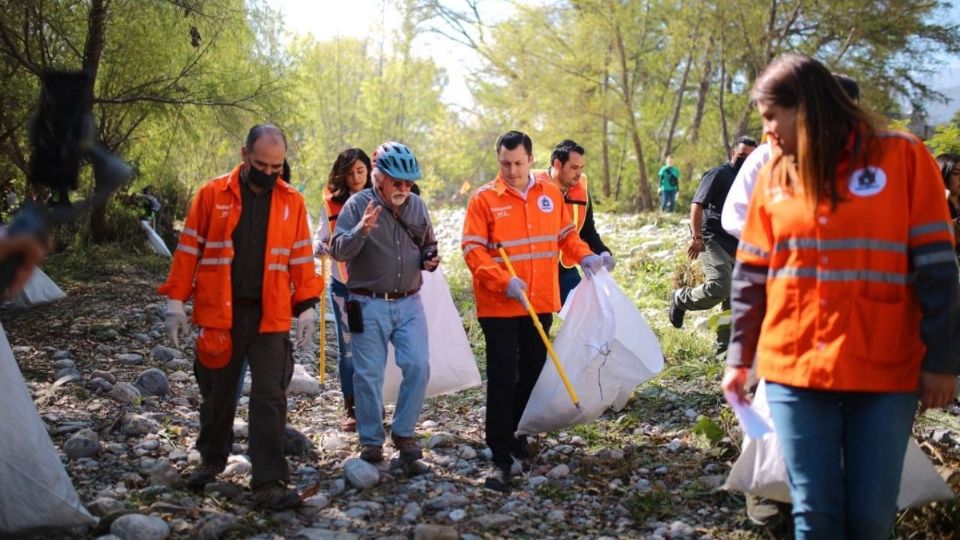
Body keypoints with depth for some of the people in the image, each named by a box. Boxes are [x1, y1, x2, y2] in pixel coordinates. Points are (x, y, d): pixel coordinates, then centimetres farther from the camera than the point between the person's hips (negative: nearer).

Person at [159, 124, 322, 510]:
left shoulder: (292, 201, 3)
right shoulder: (212, 195, -1)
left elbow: (300, 258, 7)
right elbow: (189, 250, 2)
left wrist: (306, 307, 2)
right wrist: (176, 301, -1)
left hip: (271, 317, 0)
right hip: (219, 315, 0)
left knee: (269, 399, -3)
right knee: (217, 393, 14)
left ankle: (269, 483, 1)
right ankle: (212, 460, 36)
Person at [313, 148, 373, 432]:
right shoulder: (333, 203, 1)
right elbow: (318, 240, 2)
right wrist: (323, 246, -21)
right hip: (343, 284, 0)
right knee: (348, 348, 4)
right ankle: (350, 408, 14)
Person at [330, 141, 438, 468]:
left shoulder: (417, 206, 7)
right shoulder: (358, 204, -6)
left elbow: (429, 244, 22)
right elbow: (338, 250, -13)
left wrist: (430, 259, -1)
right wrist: (361, 231, -31)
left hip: (409, 303, 3)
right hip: (369, 304, -3)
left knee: (418, 366, -5)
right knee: (369, 374, 3)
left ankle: (403, 433, 13)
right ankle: (371, 441, 17)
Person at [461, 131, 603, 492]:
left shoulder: (551, 194, 5)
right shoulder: (484, 199, -7)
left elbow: (566, 235, 15)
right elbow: (472, 250, -11)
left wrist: (584, 256, -4)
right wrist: (504, 281, -23)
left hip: (541, 304, 5)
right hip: (499, 307, -4)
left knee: (533, 374, 15)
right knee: (502, 380, -4)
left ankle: (519, 437, 34)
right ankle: (501, 459, 0)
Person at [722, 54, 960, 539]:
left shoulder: (902, 158, -3)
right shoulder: (774, 174, 6)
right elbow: (751, 275, 11)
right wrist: (740, 357, 12)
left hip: (885, 371, -2)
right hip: (794, 370, 2)